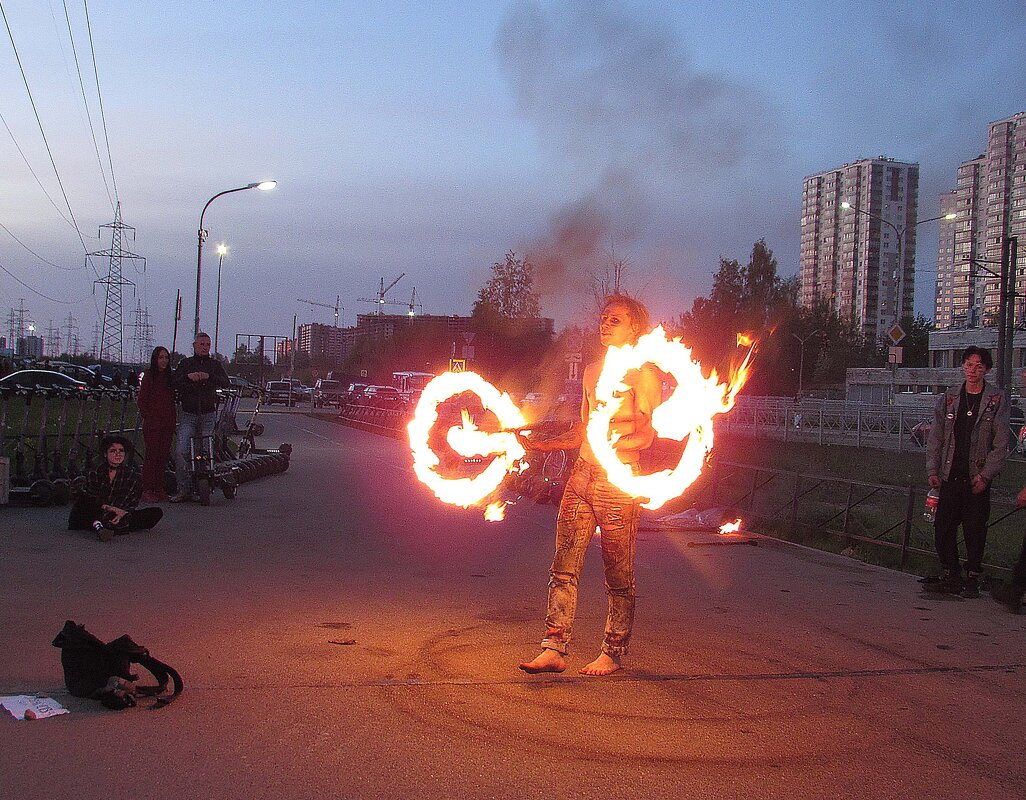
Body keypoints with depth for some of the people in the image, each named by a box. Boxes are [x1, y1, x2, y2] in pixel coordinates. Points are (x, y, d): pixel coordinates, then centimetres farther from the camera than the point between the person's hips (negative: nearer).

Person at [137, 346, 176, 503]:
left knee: (163, 455, 5)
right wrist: (147, 417, -9)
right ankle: (147, 491, -2)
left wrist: (173, 421, 8)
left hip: (167, 423, 5)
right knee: (152, 454, -5)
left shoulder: (170, 377, 12)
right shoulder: (149, 375, -1)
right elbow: (141, 400, -2)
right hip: (152, 422, -5)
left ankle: (159, 489, 11)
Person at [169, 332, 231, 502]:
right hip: (188, 415, -1)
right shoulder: (186, 363, 9)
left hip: (208, 416, 1)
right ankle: (184, 488, -7)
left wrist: (209, 376, -21)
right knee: (180, 452, -13)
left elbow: (226, 383, -6)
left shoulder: (215, 365, 9)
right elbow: (172, 384, -2)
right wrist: (188, 377, -19)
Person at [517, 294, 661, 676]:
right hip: (582, 475, 7)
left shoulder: (643, 374, -2)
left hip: (618, 480, -6)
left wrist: (609, 444, -29)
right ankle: (553, 650, 5)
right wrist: (541, 444, 19)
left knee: (618, 574, 1)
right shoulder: (592, 371, 19)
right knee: (563, 566, 2)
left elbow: (645, 435, -12)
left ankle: (612, 654, 12)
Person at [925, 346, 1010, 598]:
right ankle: (951, 576, 16)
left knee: (975, 530, 1)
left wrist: (985, 475, -10)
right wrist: (932, 470, 3)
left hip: (977, 478, -3)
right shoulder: (949, 398, 8)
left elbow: (1001, 444, -4)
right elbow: (935, 437, 10)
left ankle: (972, 579, 12)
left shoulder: (997, 400, -1)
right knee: (943, 527, 4)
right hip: (950, 476, 3)